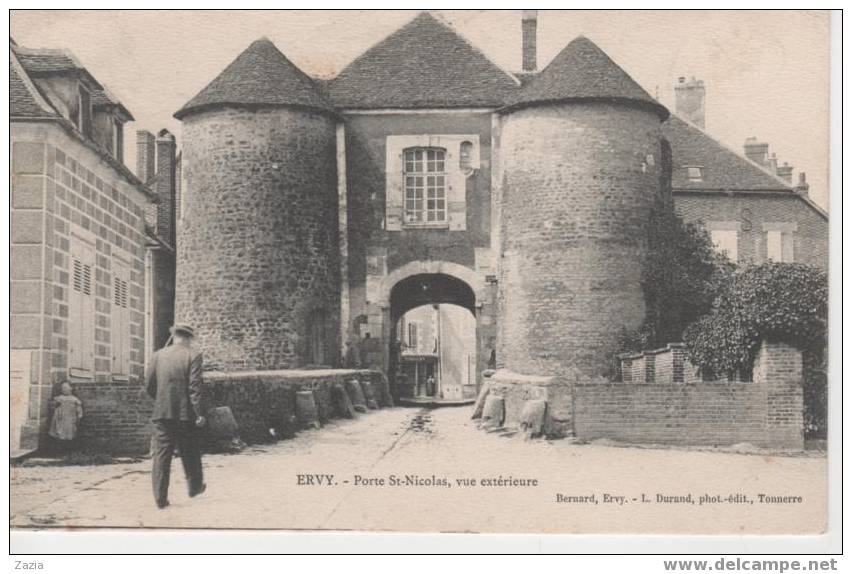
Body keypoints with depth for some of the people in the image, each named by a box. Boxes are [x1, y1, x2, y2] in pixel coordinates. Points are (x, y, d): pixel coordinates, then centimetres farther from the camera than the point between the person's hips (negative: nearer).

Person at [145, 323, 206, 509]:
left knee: (161, 455, 3)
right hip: (185, 413, -2)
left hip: (162, 412, 2)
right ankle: (195, 486, 32)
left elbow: (149, 383, 5)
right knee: (190, 452, 16)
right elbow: (194, 386, -13)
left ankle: (160, 498, 0)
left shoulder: (158, 355, 5)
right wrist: (199, 413, -12)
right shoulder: (193, 356, -6)